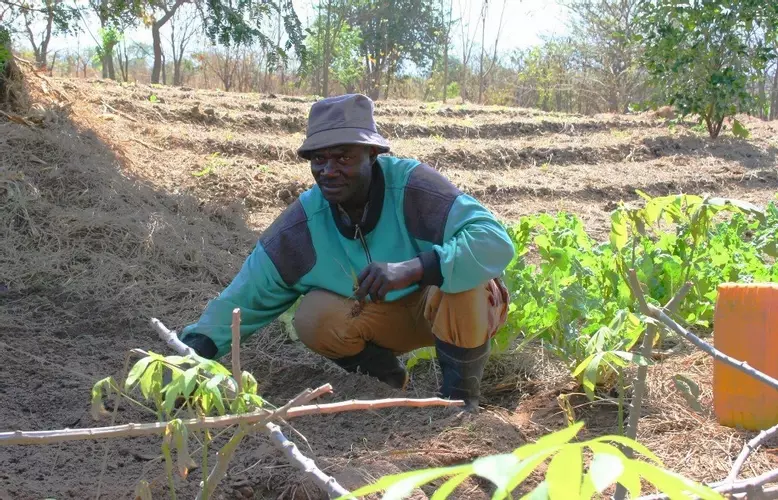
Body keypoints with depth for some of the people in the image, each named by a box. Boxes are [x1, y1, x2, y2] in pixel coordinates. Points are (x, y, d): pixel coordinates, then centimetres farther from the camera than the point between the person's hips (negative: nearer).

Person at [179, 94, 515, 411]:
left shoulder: (411, 187, -30)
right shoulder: (305, 222, -16)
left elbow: (495, 242, -40)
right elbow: (249, 293, -10)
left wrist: (411, 269, -52)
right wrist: (196, 349, -25)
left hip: (457, 308, -3)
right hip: (390, 316, 4)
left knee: (460, 279, -35)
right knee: (313, 319, -22)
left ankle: (461, 391, -9)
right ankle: (384, 374, 7)